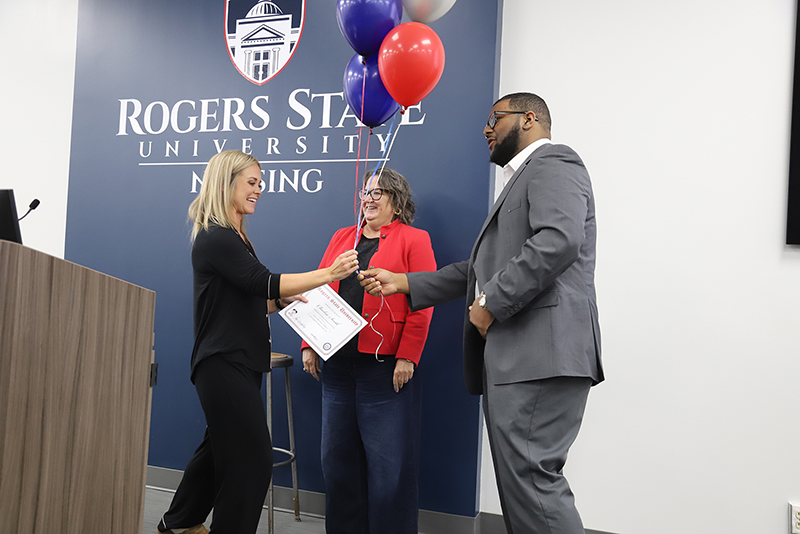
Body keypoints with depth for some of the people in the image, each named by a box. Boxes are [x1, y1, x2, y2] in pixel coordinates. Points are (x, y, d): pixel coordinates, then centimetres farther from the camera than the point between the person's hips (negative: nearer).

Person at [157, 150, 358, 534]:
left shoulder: (233, 237, 17)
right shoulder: (216, 239, -15)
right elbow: (263, 283, -24)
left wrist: (282, 301, 2)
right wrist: (329, 274, -25)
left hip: (240, 362, 10)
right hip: (224, 363, -10)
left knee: (220, 447, 20)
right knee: (253, 458, -7)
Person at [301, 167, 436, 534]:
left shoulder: (414, 239, 1)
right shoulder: (342, 238, 16)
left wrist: (407, 356, -14)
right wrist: (309, 345, 6)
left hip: (387, 367, -5)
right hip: (337, 364, 6)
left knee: (387, 461, 1)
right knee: (337, 456, 12)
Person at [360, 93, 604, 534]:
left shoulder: (552, 163, -2)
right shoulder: (521, 179, 29)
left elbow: (558, 240, -22)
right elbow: (481, 269, 28)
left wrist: (491, 305, -17)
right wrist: (403, 282, 22)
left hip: (539, 352, -10)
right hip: (509, 356, 10)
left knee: (530, 476, -13)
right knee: (517, 478, 11)